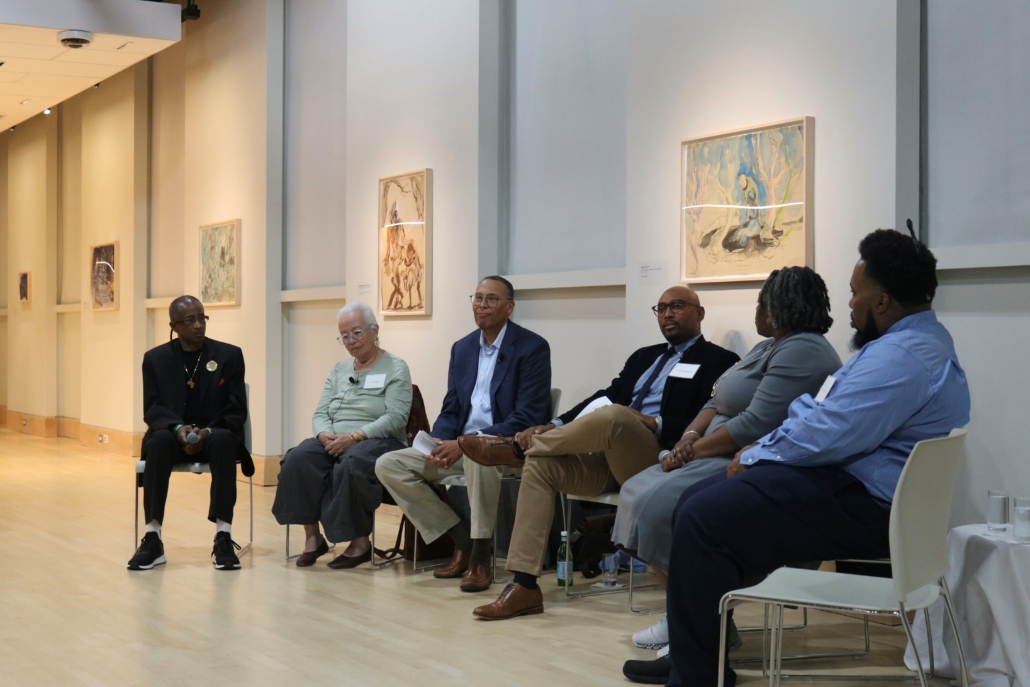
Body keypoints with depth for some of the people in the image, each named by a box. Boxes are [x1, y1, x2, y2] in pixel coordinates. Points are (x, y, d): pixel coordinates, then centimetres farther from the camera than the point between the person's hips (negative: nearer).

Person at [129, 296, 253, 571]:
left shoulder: (230, 355, 2)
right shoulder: (155, 358, 5)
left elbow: (237, 411, -2)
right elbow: (151, 408, 0)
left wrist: (209, 431, -21)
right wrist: (178, 428, -21)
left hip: (214, 435, -1)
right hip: (173, 435, 1)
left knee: (224, 440, -36)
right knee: (159, 440, -35)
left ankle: (223, 538, -39)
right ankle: (152, 538, -33)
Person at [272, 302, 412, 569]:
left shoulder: (395, 368, 1)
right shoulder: (339, 370, 19)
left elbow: (395, 418, -11)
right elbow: (320, 414, 13)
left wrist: (354, 436, -21)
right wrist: (325, 435, -11)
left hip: (378, 440, -5)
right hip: (334, 442, 5)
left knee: (350, 465, -38)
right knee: (298, 459, -26)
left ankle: (360, 542, -23)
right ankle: (312, 536, -18)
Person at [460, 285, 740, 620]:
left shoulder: (719, 362, 7)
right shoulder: (644, 356, 28)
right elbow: (606, 395, 19)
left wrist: (656, 424, -19)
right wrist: (556, 427, 3)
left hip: (659, 459, -7)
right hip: (608, 455, 7)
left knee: (613, 415, -35)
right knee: (540, 463, -17)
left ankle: (516, 447, -12)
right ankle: (524, 586, -19)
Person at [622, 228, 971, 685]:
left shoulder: (901, 356, -21)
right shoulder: (912, 338, 15)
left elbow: (824, 437, -25)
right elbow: (819, 410, 19)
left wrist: (754, 459, -8)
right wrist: (762, 450, 7)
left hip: (863, 506, -11)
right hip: (852, 480, 11)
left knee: (702, 521, -15)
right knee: (698, 501, 9)